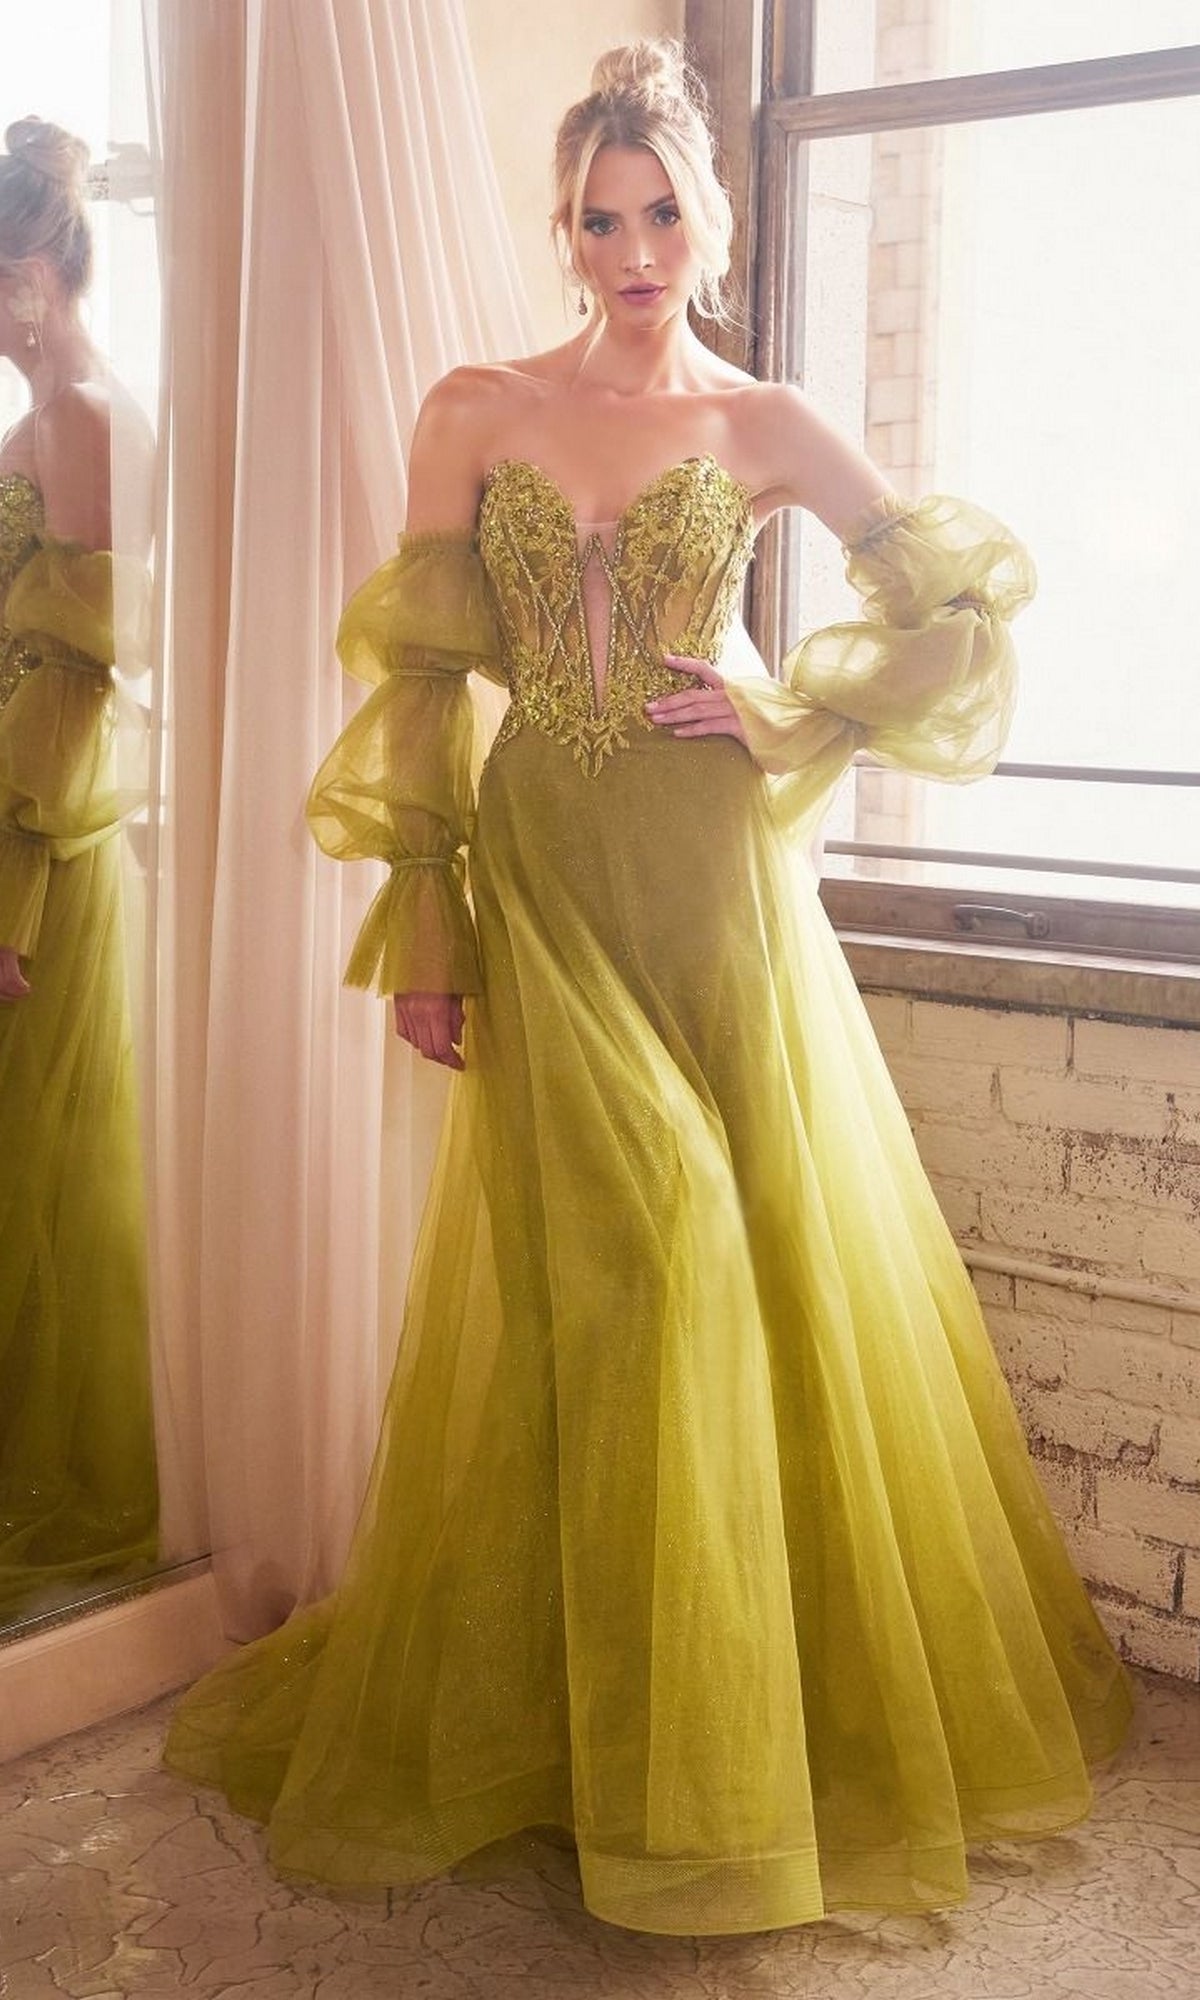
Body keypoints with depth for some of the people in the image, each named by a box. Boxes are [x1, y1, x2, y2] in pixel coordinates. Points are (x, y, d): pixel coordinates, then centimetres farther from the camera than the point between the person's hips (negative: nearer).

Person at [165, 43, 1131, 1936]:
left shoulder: (766, 426, 4)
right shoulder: (475, 412, 6)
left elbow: (965, 604, 6)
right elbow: (425, 676, 4)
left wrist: (799, 715, -3)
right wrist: (425, 918, -1)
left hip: (713, 885, 0)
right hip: (542, 887, 1)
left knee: (748, 1270, 3)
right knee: (560, 1295, 5)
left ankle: (759, 1713, 21)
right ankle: (537, 1709, 22)